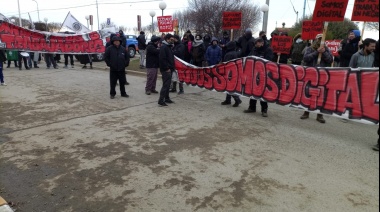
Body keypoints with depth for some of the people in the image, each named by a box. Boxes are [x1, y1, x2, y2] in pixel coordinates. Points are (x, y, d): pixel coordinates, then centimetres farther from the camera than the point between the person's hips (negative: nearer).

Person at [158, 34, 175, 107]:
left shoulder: (169, 47, 18)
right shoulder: (163, 47, -13)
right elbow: (162, 59, -21)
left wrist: (172, 67, 15)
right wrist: (167, 68, -20)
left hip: (169, 69, 10)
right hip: (166, 70, -10)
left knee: (168, 84, 14)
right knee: (165, 85, -9)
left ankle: (167, 98, 23)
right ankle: (161, 100, -6)